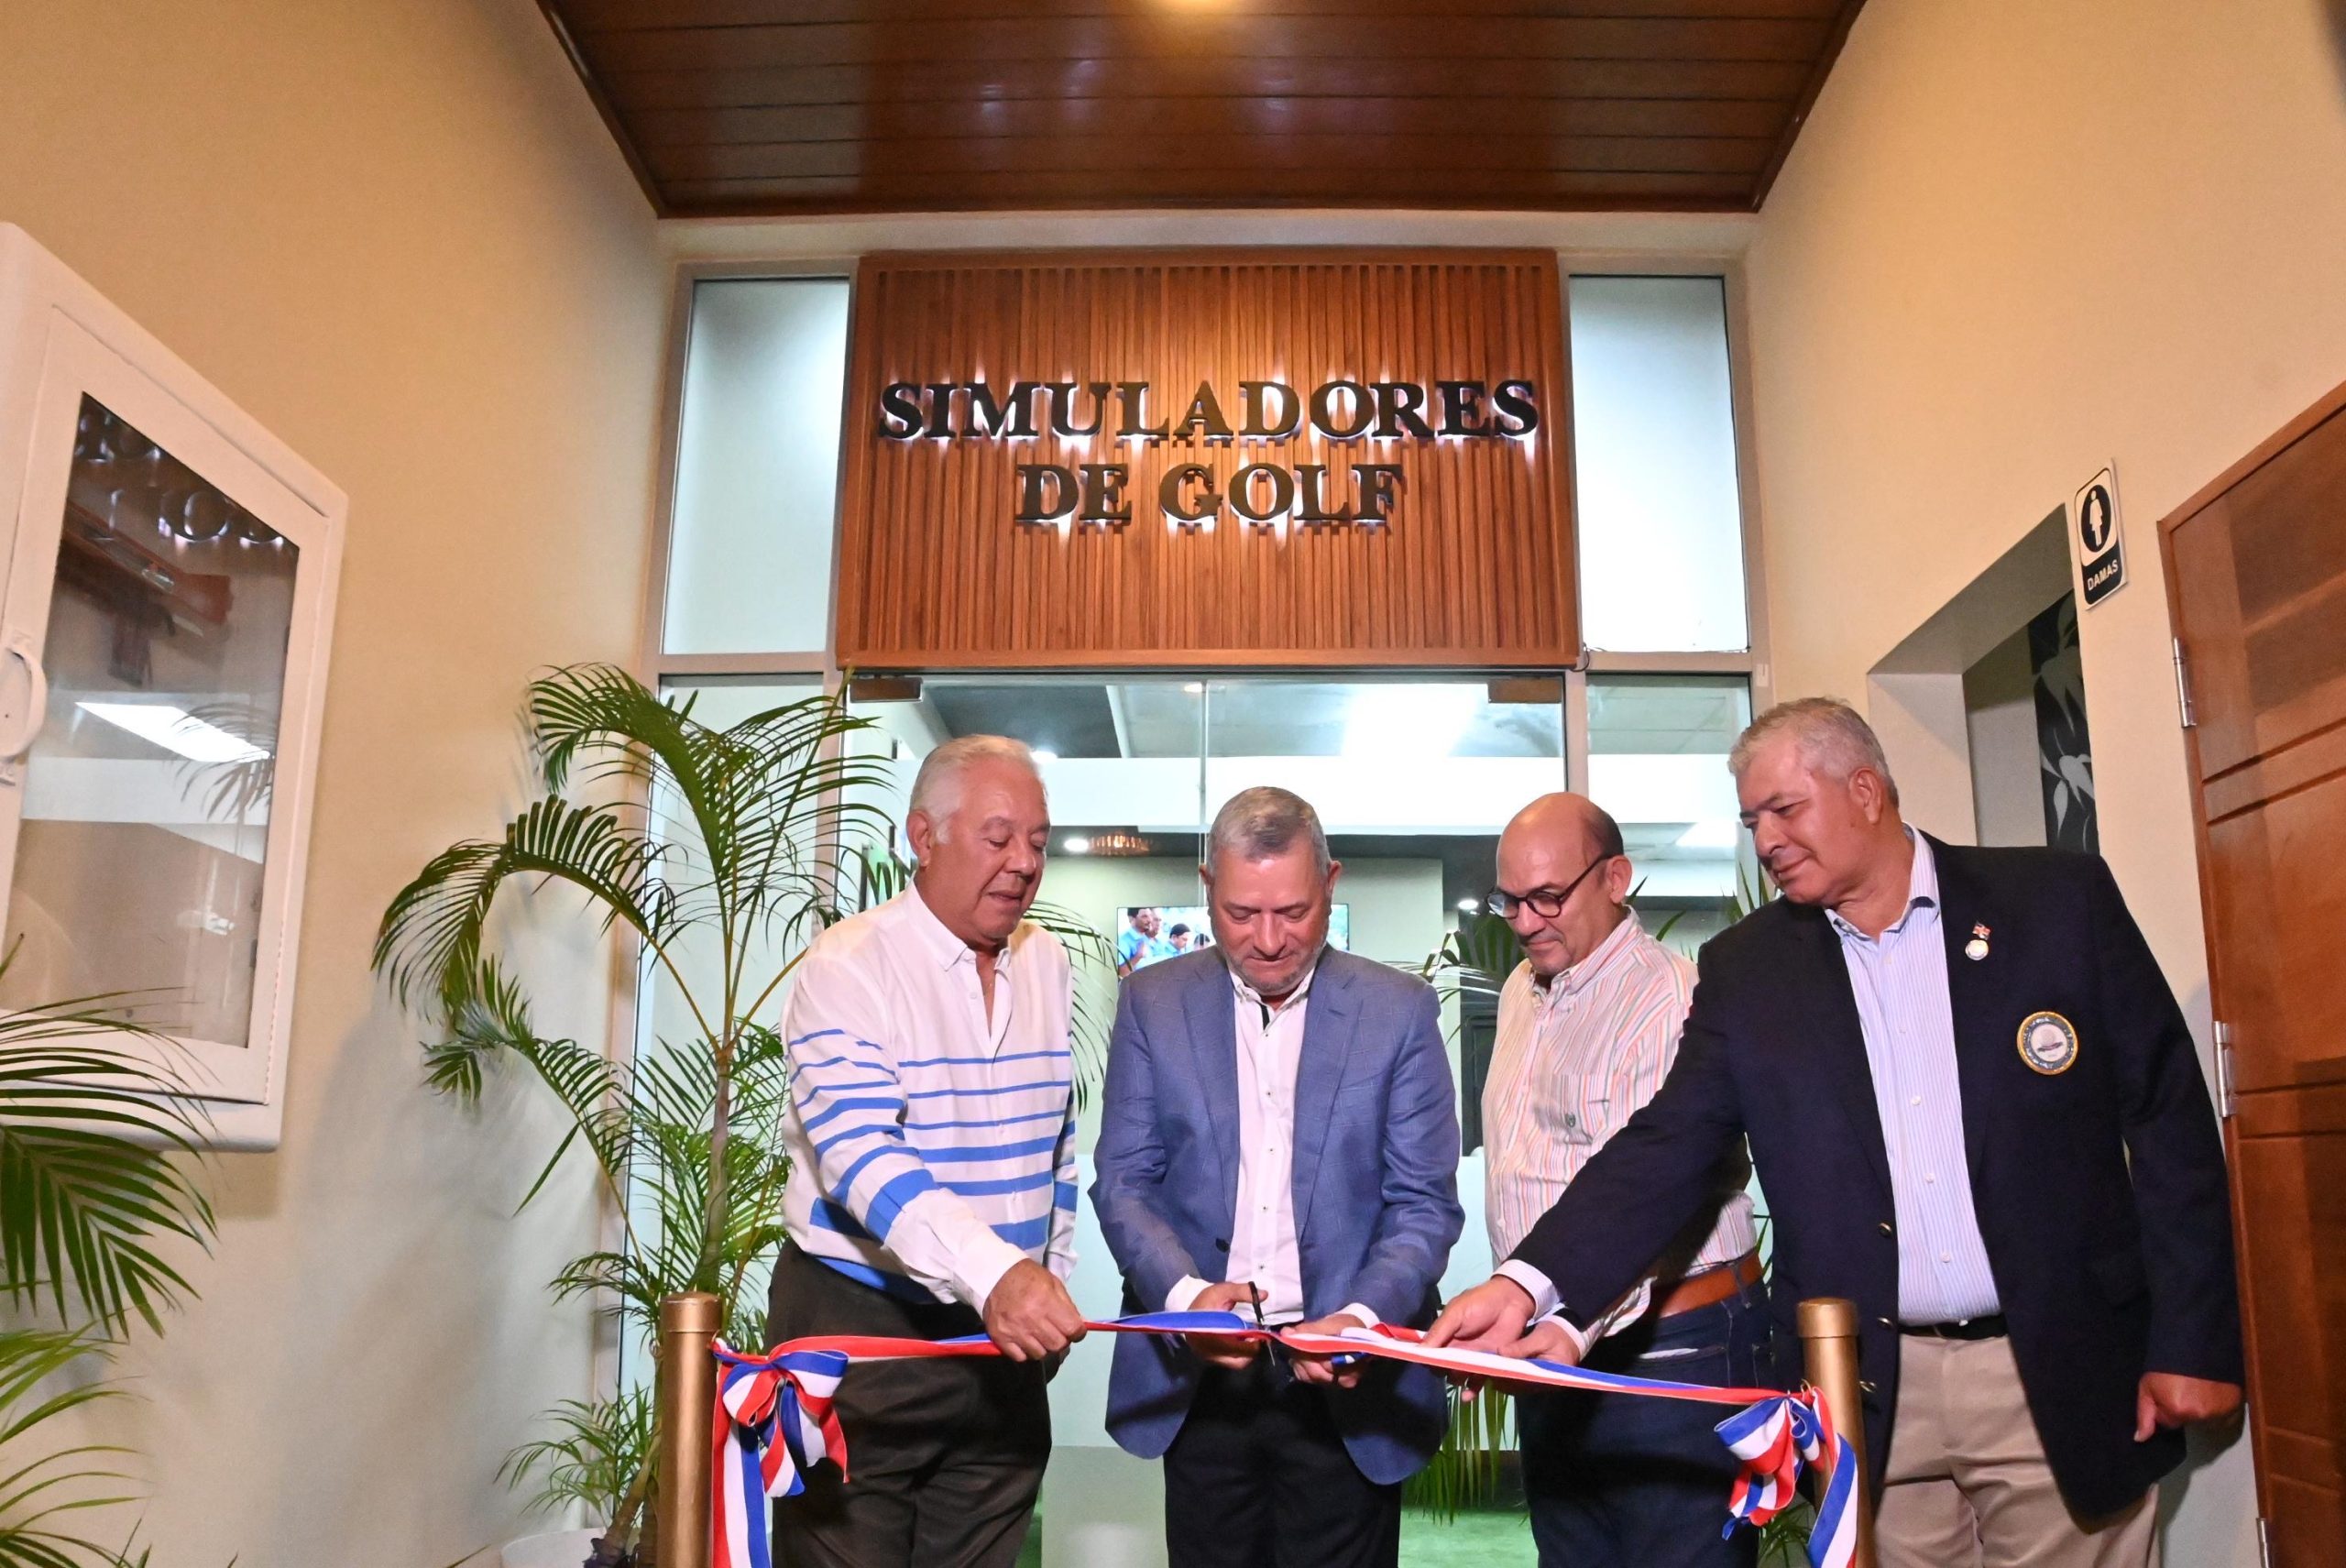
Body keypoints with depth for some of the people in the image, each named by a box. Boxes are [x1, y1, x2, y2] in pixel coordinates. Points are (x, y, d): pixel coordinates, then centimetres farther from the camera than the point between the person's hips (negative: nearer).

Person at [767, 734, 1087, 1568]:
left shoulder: (1047, 964, 6)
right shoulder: (847, 967, -14)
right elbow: (859, 1154, -26)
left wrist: (1047, 1286, 15)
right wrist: (994, 1273, -38)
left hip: (1004, 1325, 5)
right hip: (859, 1323, -5)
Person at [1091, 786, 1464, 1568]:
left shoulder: (1399, 1011, -2)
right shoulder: (1152, 1003, 1)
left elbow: (1425, 1203, -3)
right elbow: (1123, 1184, 0)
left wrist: (1364, 1316, -20)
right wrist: (1186, 1294, -18)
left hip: (1347, 1385, -1)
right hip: (1201, 1370, 1)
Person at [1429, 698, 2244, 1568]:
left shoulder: (2060, 901, -2)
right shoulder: (1745, 968, 1)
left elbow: (2167, 1117, 0)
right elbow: (1666, 1147, -4)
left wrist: (2192, 1340, -3)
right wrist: (1528, 1284, -18)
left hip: (2062, 1378, -1)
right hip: (1871, 1397, 1)